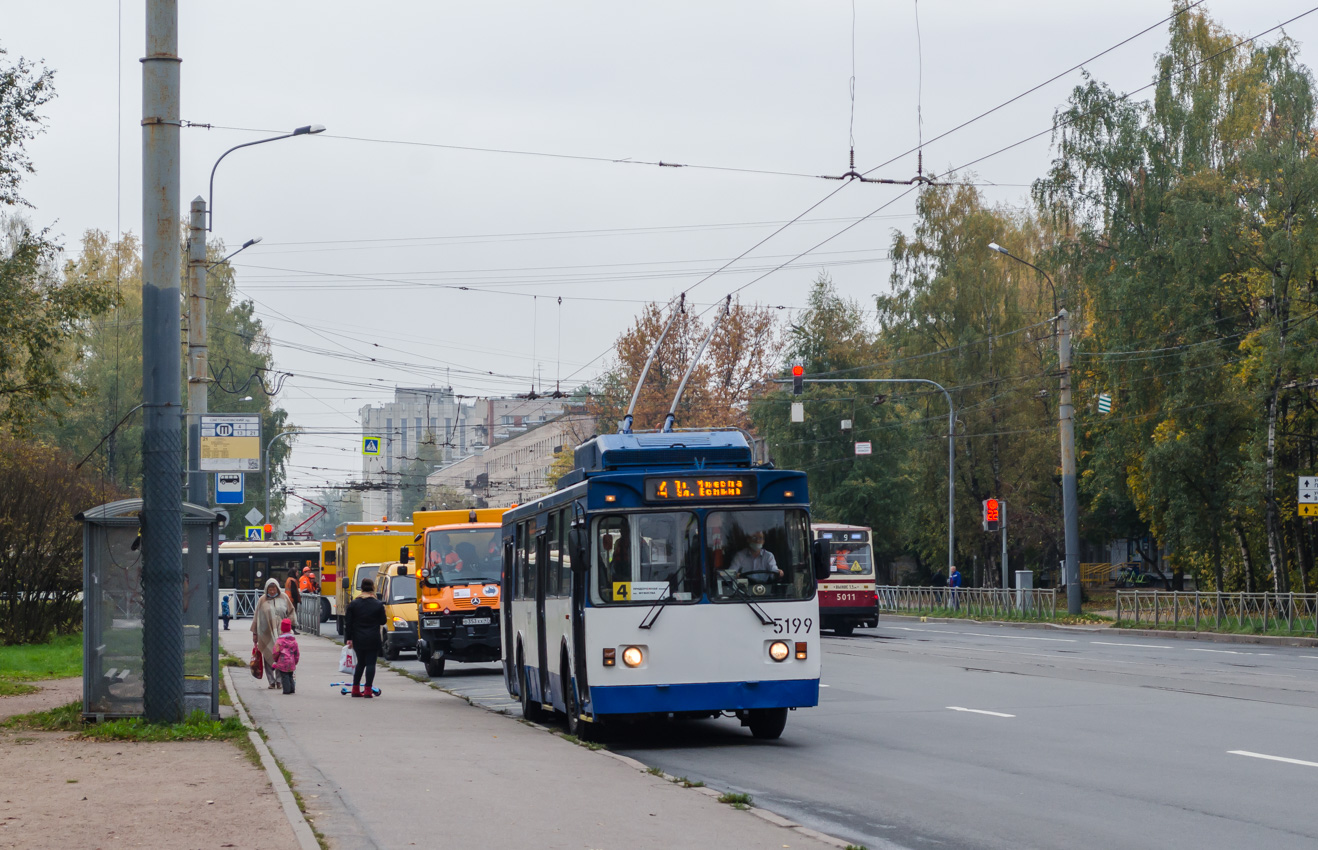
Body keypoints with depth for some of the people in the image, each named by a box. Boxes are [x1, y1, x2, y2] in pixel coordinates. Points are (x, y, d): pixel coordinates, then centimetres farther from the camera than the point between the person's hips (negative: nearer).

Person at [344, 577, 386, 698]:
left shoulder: (354, 604, 2)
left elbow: (348, 622, 2)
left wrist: (349, 638, 7)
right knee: (370, 663, 0)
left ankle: (355, 689, 17)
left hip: (358, 639, 3)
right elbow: (382, 622, 3)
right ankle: (368, 691, -5)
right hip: (373, 639, -3)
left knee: (360, 662, 16)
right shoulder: (378, 604, -5)